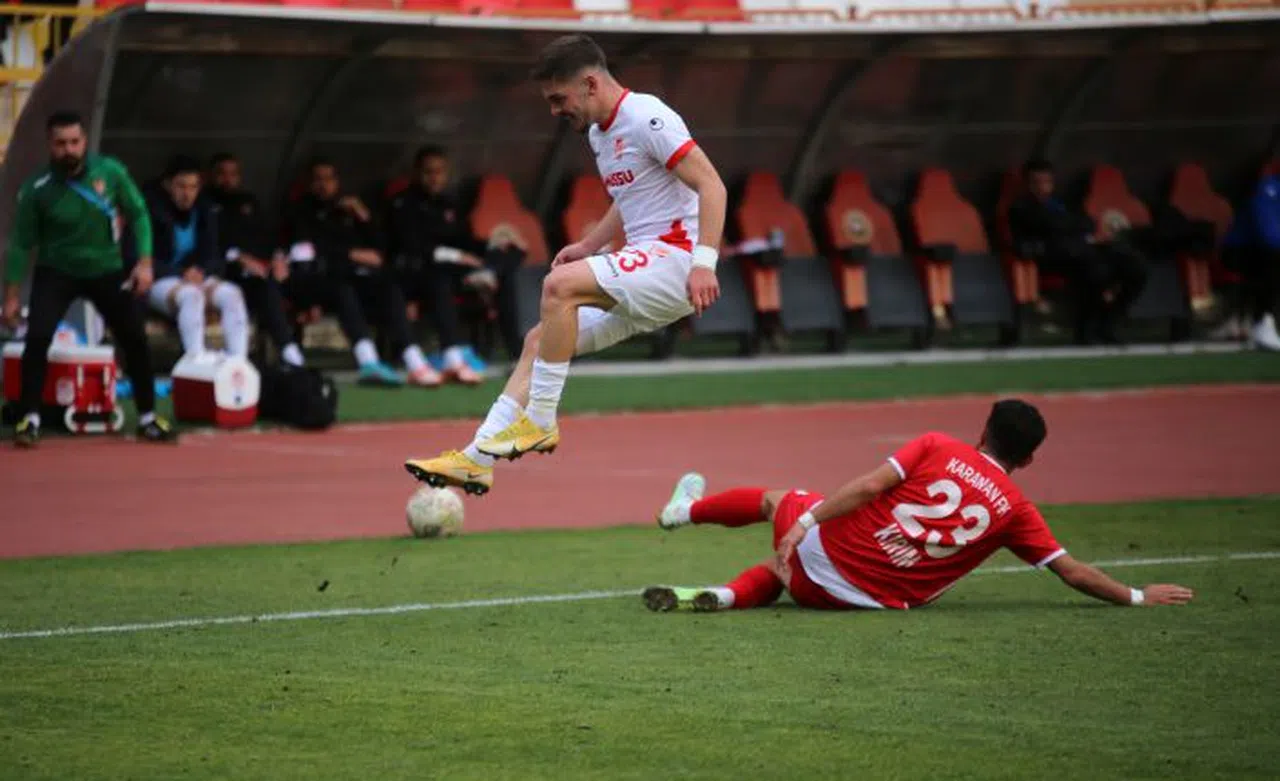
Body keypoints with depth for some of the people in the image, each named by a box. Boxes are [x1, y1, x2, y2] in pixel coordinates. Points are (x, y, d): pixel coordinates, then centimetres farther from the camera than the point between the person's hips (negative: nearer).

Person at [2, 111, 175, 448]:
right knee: (38, 337, -20)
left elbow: (137, 215, -2)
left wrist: (144, 261, -11)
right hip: (57, 272, -2)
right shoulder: (37, 189, -18)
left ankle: (148, 419, 18)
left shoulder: (110, 171, -15)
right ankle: (29, 419, -8)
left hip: (106, 270, 2)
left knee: (135, 339, 2)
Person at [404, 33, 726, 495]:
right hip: (643, 267, 10)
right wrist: (588, 246, 18)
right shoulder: (598, 133, 16)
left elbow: (711, 185, -19)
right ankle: (476, 460, 3)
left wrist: (703, 262, -28)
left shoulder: (645, 118, -13)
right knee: (539, 340, 4)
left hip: (675, 260, -10)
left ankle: (539, 422, -19)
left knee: (560, 285, -27)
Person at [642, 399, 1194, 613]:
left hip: (827, 549, 0)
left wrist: (808, 521, -12)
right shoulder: (1015, 510, 1)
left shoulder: (937, 447, -1)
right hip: (873, 599, 0)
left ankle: (687, 509, 48)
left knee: (776, 499, 31)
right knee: (774, 572, 26)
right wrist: (1138, 597, 13)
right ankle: (723, 596, -1)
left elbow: (869, 486, -13)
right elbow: (1073, 572, 2)